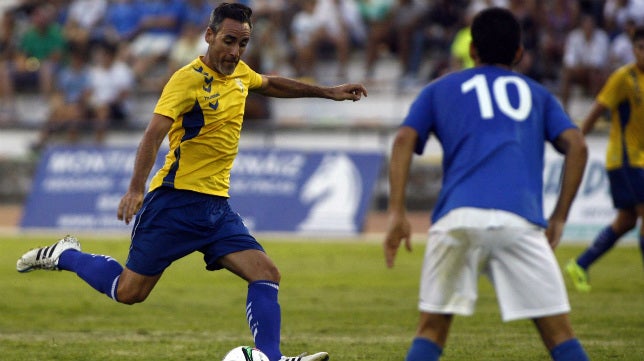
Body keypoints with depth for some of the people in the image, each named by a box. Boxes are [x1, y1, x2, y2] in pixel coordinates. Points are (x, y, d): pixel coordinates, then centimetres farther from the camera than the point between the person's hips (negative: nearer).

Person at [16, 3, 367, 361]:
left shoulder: (240, 73, 10)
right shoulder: (189, 79, -14)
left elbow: (271, 83, 34)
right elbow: (154, 134, -24)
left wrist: (327, 91, 36)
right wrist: (136, 188, -36)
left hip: (217, 205, 7)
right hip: (177, 200, -7)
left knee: (266, 274, -11)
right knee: (129, 291, 0)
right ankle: (65, 255, 23)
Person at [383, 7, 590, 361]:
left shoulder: (439, 89, 25)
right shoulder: (537, 93, 27)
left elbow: (404, 140, 10)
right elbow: (576, 145, 12)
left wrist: (396, 213, 4)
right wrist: (559, 218, 14)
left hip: (457, 216, 0)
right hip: (520, 221, 0)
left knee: (431, 329, 11)